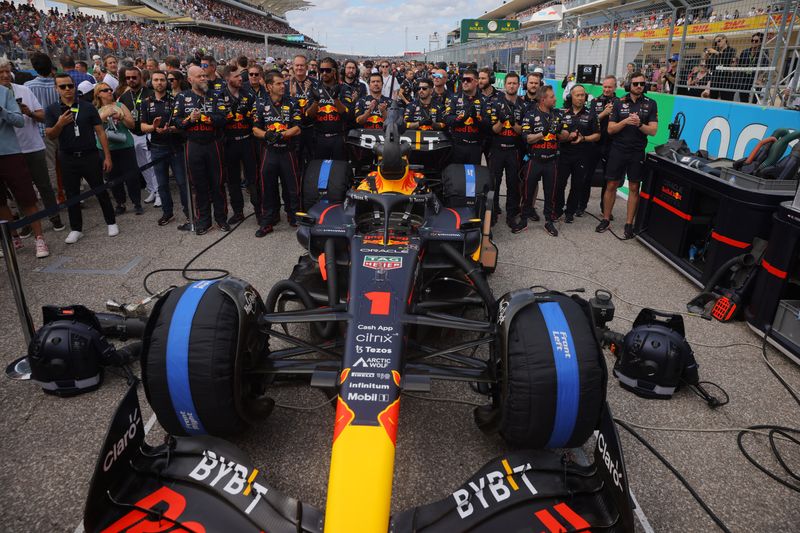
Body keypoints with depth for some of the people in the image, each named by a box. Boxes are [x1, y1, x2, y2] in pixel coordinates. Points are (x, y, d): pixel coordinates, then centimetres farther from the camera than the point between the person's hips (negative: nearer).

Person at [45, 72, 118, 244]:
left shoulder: (87, 107, 0)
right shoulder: (52, 110, 4)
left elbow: (100, 132, -1)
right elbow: (50, 135, 0)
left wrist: (107, 156, -6)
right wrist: (60, 124, -21)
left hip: (90, 156, -2)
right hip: (68, 159, 2)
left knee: (101, 191, 5)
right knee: (72, 195, 9)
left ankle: (111, 222, 19)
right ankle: (76, 229, 19)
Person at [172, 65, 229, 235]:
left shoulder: (215, 95, 3)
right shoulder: (182, 97, 6)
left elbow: (223, 118, -10)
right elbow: (176, 120, 1)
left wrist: (202, 117, -16)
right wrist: (190, 119, -15)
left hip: (214, 144, -1)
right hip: (193, 146, 1)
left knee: (218, 183, 5)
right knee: (199, 184, 6)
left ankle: (221, 218, 17)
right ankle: (203, 220, 17)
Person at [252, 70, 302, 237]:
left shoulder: (292, 104, 2)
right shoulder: (261, 105, 6)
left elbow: (297, 129, -5)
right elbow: (256, 129, 4)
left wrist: (281, 135, -19)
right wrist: (266, 135, -17)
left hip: (288, 151, -1)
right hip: (269, 151, 1)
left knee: (292, 186, 4)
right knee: (268, 187, 3)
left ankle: (294, 217, 20)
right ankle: (267, 222, 11)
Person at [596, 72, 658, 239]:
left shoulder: (651, 104, 2)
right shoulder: (619, 103, 1)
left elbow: (653, 130, -4)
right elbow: (610, 129, -3)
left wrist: (639, 124, -21)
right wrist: (625, 121, -19)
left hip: (637, 152, 0)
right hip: (618, 150, 0)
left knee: (634, 188, 4)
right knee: (611, 186, 3)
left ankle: (629, 223, 11)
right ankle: (606, 219, 16)